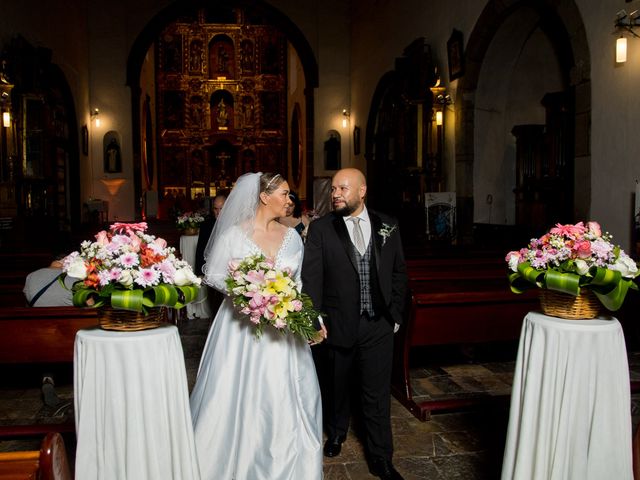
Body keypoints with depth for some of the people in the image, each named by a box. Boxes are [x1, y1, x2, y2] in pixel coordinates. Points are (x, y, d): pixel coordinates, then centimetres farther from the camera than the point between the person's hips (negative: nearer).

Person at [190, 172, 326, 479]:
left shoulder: (292, 237, 5)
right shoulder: (233, 234, -7)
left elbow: (299, 282, 11)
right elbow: (213, 275, -2)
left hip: (282, 328, 4)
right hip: (242, 326, -3)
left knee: (282, 398, 8)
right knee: (238, 396, 6)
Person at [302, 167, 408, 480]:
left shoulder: (387, 226, 2)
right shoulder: (320, 228, -4)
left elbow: (399, 272, 8)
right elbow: (311, 276, -9)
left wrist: (395, 313, 4)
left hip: (379, 325, 1)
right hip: (338, 323, 0)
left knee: (377, 394, 8)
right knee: (336, 386, 20)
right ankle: (337, 432, 47)